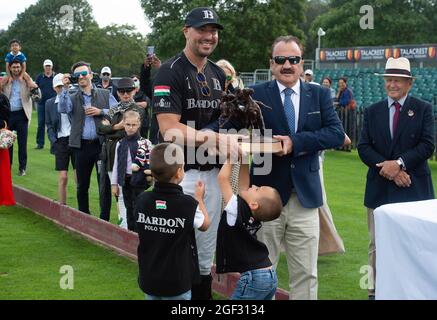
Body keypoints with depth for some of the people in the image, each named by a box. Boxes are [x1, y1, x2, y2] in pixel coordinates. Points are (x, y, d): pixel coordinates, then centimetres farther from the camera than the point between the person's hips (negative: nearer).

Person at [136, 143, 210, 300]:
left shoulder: (142, 200, -9)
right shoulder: (188, 204, -19)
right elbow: (205, 225, 1)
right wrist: (199, 198, 17)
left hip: (148, 279, 4)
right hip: (176, 283, -4)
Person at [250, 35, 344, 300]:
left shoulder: (320, 95, 5)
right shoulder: (256, 95, -1)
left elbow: (337, 133, -7)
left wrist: (296, 142, -18)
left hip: (305, 196, 2)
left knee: (306, 274, 10)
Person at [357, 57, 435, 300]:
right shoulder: (372, 111, 11)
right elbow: (364, 148, 3)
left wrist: (399, 163, -17)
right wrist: (389, 169, -11)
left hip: (413, 188, -2)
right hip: (379, 187, 3)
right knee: (377, 244, 6)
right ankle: (375, 291, 14)